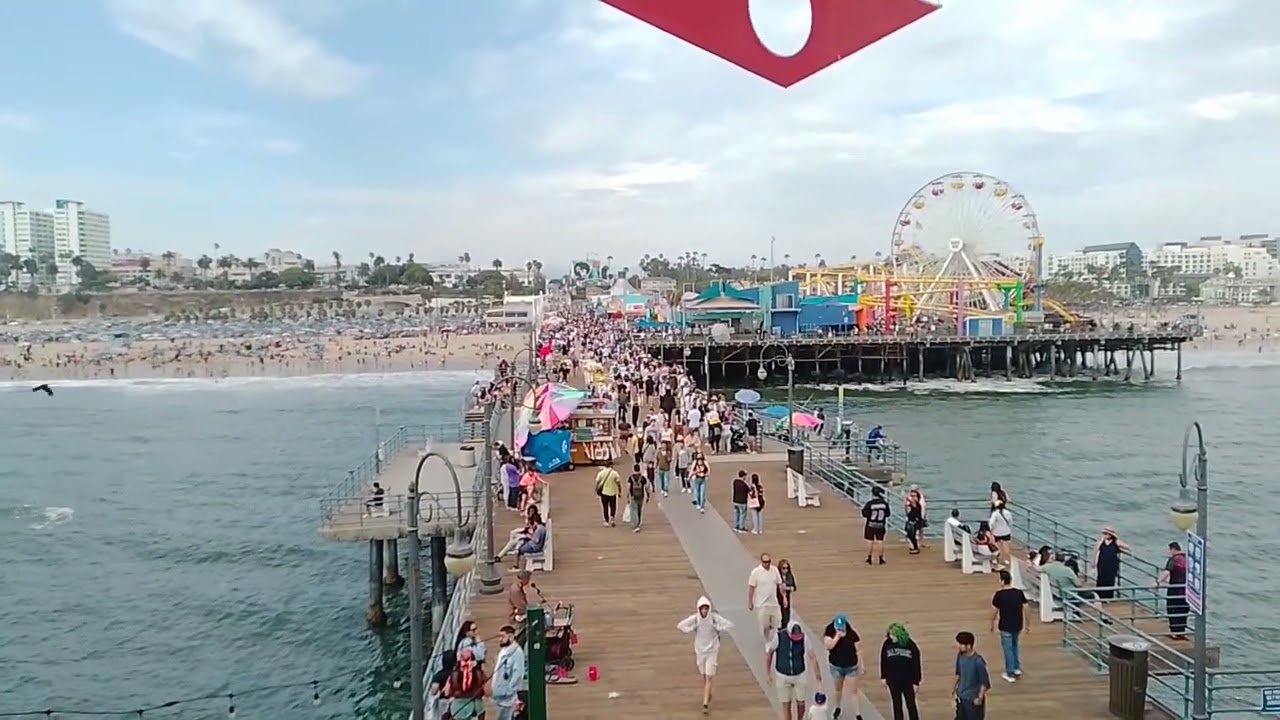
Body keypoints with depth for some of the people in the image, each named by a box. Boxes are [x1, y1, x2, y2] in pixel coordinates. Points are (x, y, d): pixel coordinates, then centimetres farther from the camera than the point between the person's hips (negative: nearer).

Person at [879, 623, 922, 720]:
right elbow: (883, 661, 1)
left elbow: (916, 664, -7)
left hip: (908, 681, -2)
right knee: (897, 705, 13)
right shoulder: (887, 644, -10)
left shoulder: (911, 645, -14)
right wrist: (883, 677, 3)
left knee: (911, 705, 7)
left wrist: (916, 681, -6)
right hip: (893, 681, 2)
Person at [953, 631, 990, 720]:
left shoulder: (978, 661, -25)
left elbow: (985, 682, -17)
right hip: (961, 696, 7)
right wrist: (956, 688, 13)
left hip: (973, 698, -7)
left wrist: (980, 698, -19)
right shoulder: (960, 655, -6)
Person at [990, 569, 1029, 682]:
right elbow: (1026, 609, -2)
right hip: (1018, 625, 5)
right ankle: (1017, 668, 32)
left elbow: (994, 611, -10)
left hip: (1005, 627, -5)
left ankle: (1010, 674, 14)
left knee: (1008, 649, 7)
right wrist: (1028, 624, 11)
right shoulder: (1019, 593, -6)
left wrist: (993, 625, 6)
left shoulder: (999, 595, -17)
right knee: (1015, 646, 26)